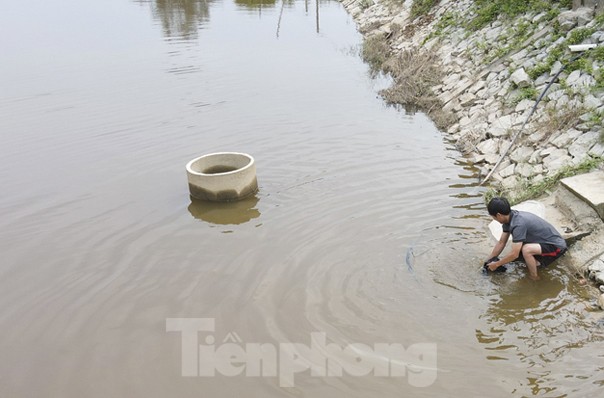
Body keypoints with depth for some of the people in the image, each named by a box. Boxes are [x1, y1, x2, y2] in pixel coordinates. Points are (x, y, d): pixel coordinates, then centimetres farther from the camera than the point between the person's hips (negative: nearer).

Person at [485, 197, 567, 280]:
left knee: (526, 249, -32)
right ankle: (536, 261, 21)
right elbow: (501, 242, 8)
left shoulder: (518, 224, -31)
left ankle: (534, 277, -8)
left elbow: (514, 254, -28)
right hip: (547, 242, 9)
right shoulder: (510, 217, -3)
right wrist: (489, 261, 9)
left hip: (557, 246, -9)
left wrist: (496, 264, -15)